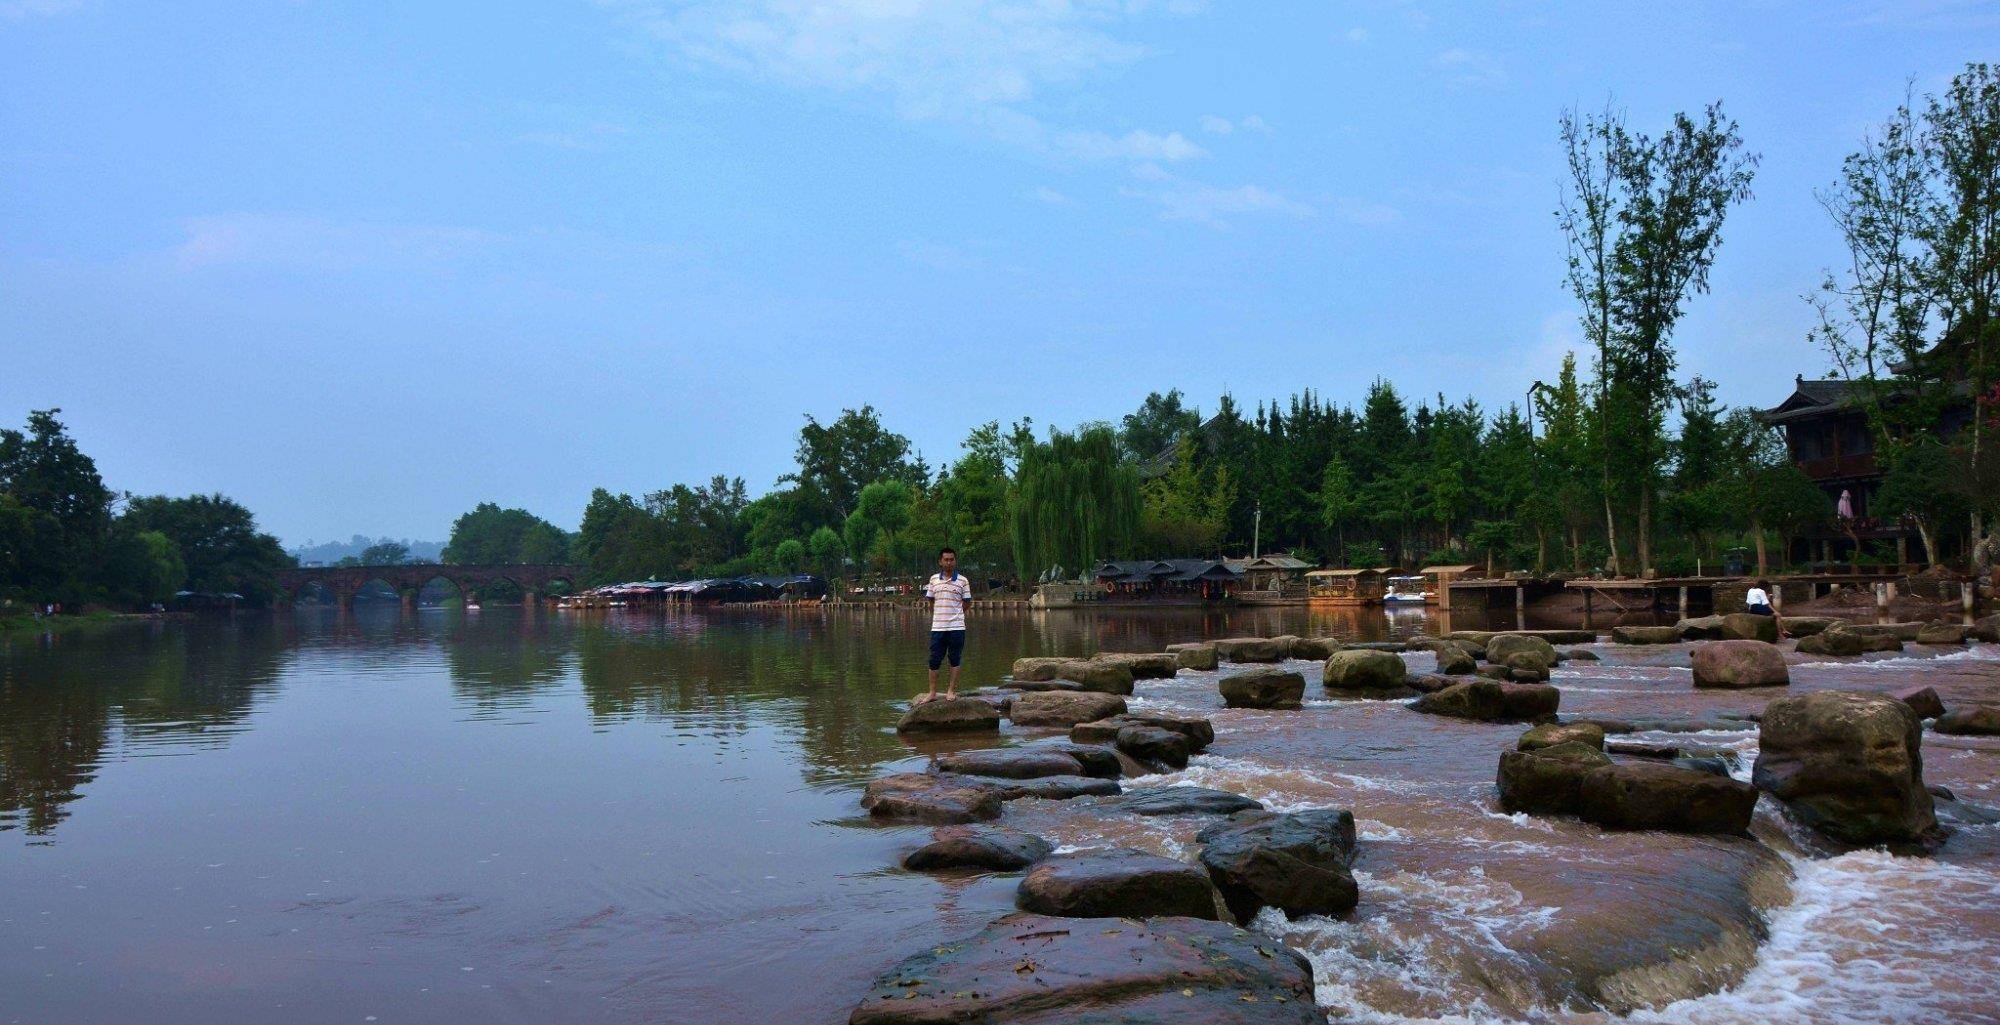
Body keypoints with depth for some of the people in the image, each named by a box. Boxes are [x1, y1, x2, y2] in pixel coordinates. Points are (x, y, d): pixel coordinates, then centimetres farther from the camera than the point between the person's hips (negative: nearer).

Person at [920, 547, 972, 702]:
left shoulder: (963, 581, 0)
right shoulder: (934, 579, 7)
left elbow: (966, 603, 5)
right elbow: (931, 601, 13)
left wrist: (954, 615, 3)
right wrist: (937, 616, 7)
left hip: (956, 627, -2)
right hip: (937, 627, 2)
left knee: (955, 660, 5)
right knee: (934, 661, 4)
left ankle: (951, 690, 15)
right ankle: (932, 692, 13)